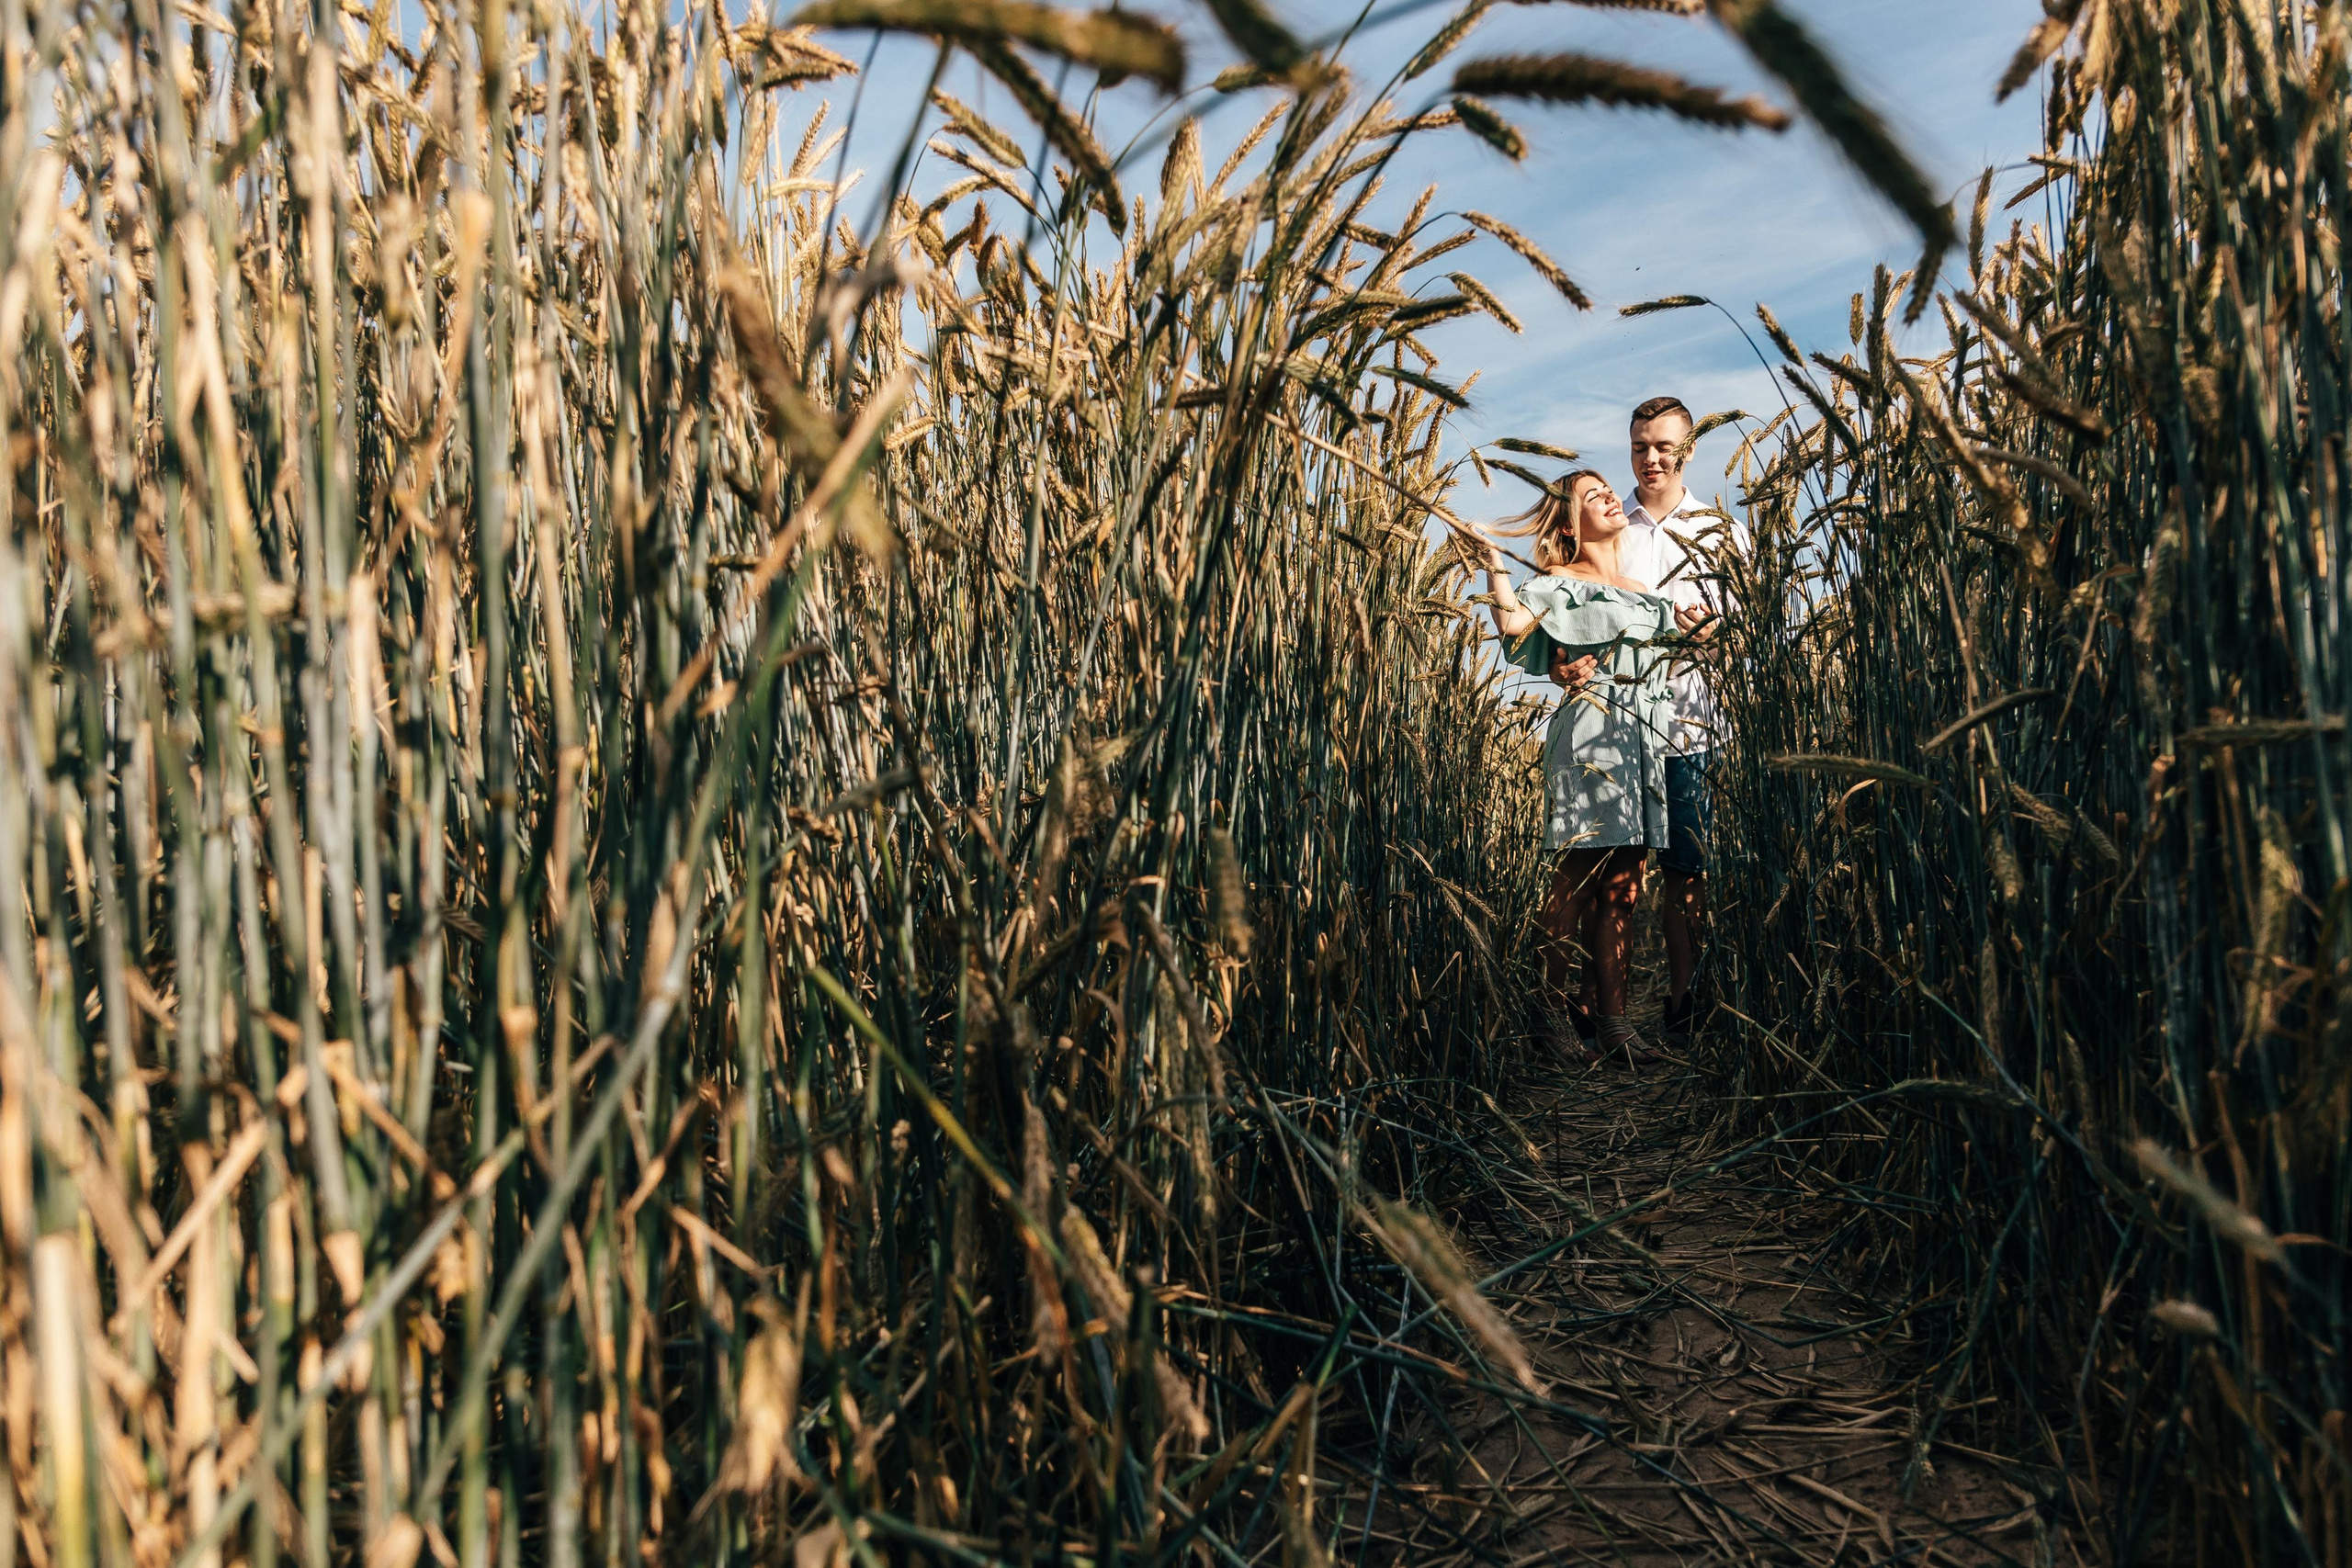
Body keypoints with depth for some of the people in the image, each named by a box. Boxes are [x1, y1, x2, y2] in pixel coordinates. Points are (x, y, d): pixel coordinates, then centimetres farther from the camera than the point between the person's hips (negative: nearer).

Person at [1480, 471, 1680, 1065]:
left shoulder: (1646, 590, 24)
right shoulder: (1562, 583, 3)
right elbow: (1513, 622, -15)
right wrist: (1492, 559, -9)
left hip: (1646, 742, 6)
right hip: (1590, 736, -6)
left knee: (1621, 887, 5)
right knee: (1577, 879, -6)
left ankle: (1612, 1017, 7)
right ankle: (1553, 1006, 3)